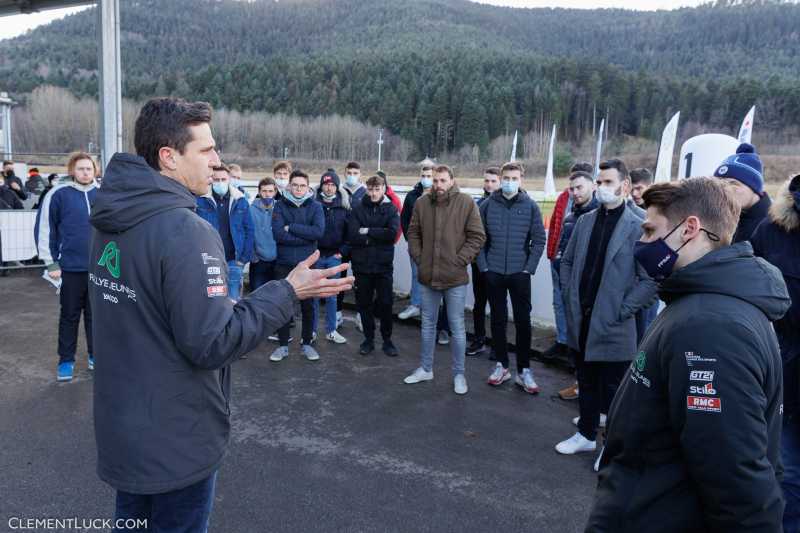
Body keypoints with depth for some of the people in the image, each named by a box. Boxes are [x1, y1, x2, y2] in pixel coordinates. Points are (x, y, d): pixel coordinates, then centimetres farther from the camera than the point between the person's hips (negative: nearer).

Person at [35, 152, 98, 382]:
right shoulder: (58, 194, -6)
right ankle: (66, 360, 20)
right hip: (70, 267, -2)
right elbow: (44, 229, -3)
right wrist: (51, 263, -5)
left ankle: (95, 354, 25)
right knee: (69, 315, 8)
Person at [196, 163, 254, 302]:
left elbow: (249, 231, 7)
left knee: (233, 302, 4)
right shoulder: (201, 200, -1)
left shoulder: (240, 201, 6)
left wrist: (244, 258, 1)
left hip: (233, 261, 1)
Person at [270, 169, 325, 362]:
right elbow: (278, 234, -14)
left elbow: (319, 231, -16)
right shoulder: (280, 205, -1)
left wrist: (291, 227, -15)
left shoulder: (315, 206, 1)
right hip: (284, 264, 0)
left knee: (308, 306, 10)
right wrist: (305, 236, -16)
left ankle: (307, 343, 24)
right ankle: (283, 345, 19)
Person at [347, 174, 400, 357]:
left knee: (385, 304, 4)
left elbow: (392, 233, -15)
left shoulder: (391, 209, 2)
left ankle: (387, 340, 20)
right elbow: (352, 236, -11)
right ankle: (368, 339, 24)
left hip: (384, 265, -1)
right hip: (362, 264, 1)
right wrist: (378, 236, -12)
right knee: (364, 304, 9)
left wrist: (368, 231, -13)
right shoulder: (358, 209, 1)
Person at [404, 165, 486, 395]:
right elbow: (413, 233, 12)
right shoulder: (422, 203, 2)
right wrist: (418, 257, 2)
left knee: (457, 327, 7)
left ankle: (459, 374, 21)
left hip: (455, 278, -3)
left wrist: (460, 260, -11)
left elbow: (477, 236, -7)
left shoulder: (466, 202, -7)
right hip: (427, 276, 4)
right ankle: (425, 369, 32)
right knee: (428, 324, 16)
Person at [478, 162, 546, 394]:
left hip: (520, 274, -1)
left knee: (523, 321, 3)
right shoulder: (488, 204, 0)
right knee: (498, 320, 9)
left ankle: (523, 370, 13)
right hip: (494, 273, 1)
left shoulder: (531, 206, -1)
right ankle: (501, 365, 21)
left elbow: (539, 240, -1)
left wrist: (528, 269, -6)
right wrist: (483, 266, -3)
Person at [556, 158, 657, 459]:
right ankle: (586, 434, 38)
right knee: (586, 384, 20)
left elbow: (651, 280, -13)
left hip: (613, 327, -5)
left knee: (613, 390, 8)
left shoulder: (637, 228, -11)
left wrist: (622, 310, -13)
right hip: (580, 321, 6)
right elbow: (567, 261, 16)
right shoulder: (584, 221, 6)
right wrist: (569, 296, 6)